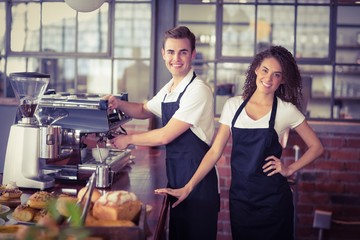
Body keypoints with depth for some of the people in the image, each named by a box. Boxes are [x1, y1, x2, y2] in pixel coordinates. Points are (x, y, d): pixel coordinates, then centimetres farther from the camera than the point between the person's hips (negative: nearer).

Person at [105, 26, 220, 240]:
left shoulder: (198, 90, -17)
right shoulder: (168, 89, 10)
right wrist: (120, 104, 5)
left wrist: (129, 139, -6)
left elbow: (165, 136, -19)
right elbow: (144, 111, 26)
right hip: (175, 177, 8)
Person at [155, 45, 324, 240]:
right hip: (239, 197, 2)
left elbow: (316, 147, 5)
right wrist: (187, 188, -7)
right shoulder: (233, 105, 1)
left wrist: (290, 169, -6)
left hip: (272, 199, -2)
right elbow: (215, 151, 0)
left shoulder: (287, 110, -5)